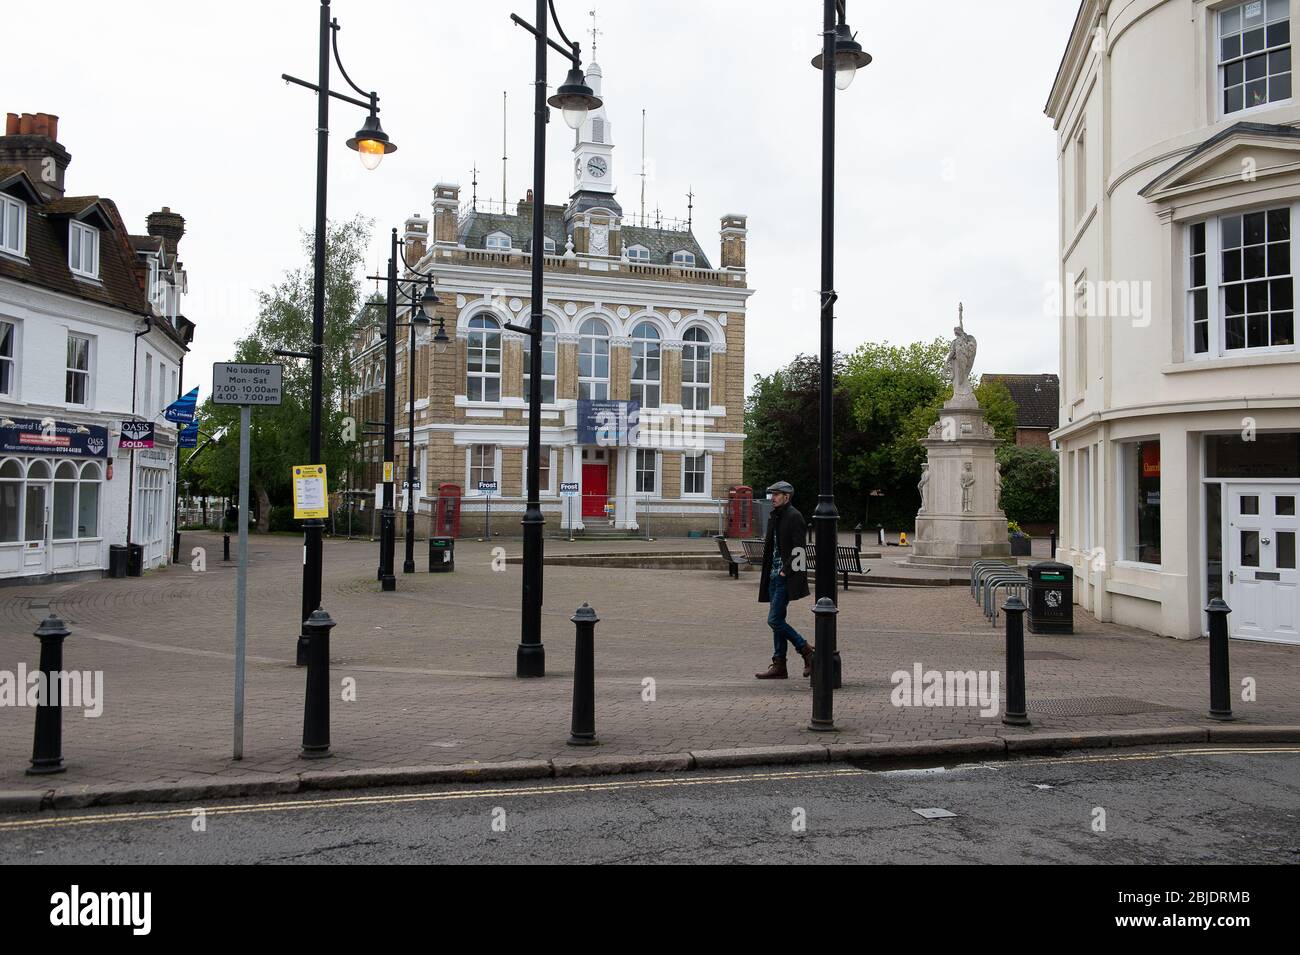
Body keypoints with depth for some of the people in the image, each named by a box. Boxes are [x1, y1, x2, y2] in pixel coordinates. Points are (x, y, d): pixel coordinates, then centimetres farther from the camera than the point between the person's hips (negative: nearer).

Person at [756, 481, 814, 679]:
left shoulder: (794, 517, -11)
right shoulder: (774, 517, 16)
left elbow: (798, 549, -18)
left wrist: (785, 571, -18)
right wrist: (768, 574, 12)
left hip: (786, 578, -9)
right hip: (775, 576, 9)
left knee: (774, 620, -11)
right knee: (777, 620, 10)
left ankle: (806, 650, 3)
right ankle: (779, 665, 15)